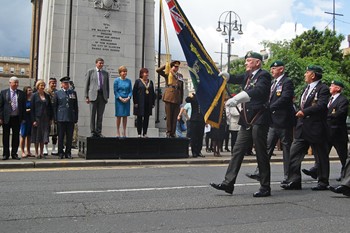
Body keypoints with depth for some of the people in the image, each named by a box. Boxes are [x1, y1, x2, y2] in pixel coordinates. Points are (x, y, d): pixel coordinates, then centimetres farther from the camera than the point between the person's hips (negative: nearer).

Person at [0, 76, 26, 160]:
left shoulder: (21, 93, 7)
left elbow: (24, 106, 6)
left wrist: (23, 118, 0)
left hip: (17, 118, 1)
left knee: (16, 136, 6)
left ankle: (14, 153, 14)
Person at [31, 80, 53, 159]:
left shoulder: (47, 96, 10)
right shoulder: (35, 96, -1)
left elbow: (50, 107, 12)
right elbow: (32, 108, -4)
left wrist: (50, 118, 4)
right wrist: (33, 120, -10)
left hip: (45, 119, 3)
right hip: (37, 118, -3)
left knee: (44, 136, 5)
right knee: (37, 135, 3)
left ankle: (41, 152, 13)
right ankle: (36, 153, 11)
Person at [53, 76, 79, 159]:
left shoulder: (73, 92, 13)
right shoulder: (57, 93, 7)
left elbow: (76, 106, 13)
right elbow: (55, 106, 7)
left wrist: (76, 117, 8)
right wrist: (55, 118, 0)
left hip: (71, 118, 2)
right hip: (61, 118, -2)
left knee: (70, 137, 3)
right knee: (61, 136, 1)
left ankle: (68, 153, 12)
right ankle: (61, 153, 9)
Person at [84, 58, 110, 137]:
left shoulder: (106, 73, 14)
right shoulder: (90, 71, 6)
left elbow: (107, 86, 16)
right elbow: (86, 85, 4)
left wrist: (107, 97, 7)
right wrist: (86, 96, -2)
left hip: (103, 96, 3)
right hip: (93, 95, -2)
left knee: (100, 115, 3)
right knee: (92, 114, -1)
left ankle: (99, 132, 8)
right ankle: (93, 132, 4)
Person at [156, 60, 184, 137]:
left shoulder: (180, 75, 19)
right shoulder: (167, 74, 8)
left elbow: (182, 88, 19)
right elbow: (158, 70, -8)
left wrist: (181, 99, 12)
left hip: (177, 98, 4)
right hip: (169, 96, -4)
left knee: (175, 116, 4)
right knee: (169, 115, -2)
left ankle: (173, 133, 9)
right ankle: (168, 132, 3)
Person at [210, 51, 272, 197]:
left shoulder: (264, 75, -8)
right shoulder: (248, 75, 18)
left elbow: (257, 91, -25)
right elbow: (234, 79, 19)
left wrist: (236, 99, -37)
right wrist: (222, 74, -3)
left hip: (259, 120, -8)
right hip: (247, 120, 8)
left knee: (261, 154, -1)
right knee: (237, 151, 4)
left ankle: (265, 188, 9)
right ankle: (228, 183, 6)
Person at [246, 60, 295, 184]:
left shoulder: (287, 82, -8)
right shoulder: (273, 83, 19)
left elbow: (284, 99, -20)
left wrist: (269, 108, -22)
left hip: (284, 120, -8)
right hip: (273, 121, 8)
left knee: (287, 148, 1)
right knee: (267, 146, 5)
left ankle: (288, 175, 10)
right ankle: (260, 172, 6)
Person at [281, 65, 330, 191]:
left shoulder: (323, 88, -8)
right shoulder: (307, 88, 19)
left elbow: (321, 105, -22)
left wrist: (304, 112, -23)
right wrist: (299, 113, 10)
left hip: (315, 128, -8)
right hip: (302, 128, 8)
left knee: (321, 157, 5)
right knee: (294, 154, 2)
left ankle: (323, 182, 17)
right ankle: (294, 181, 6)